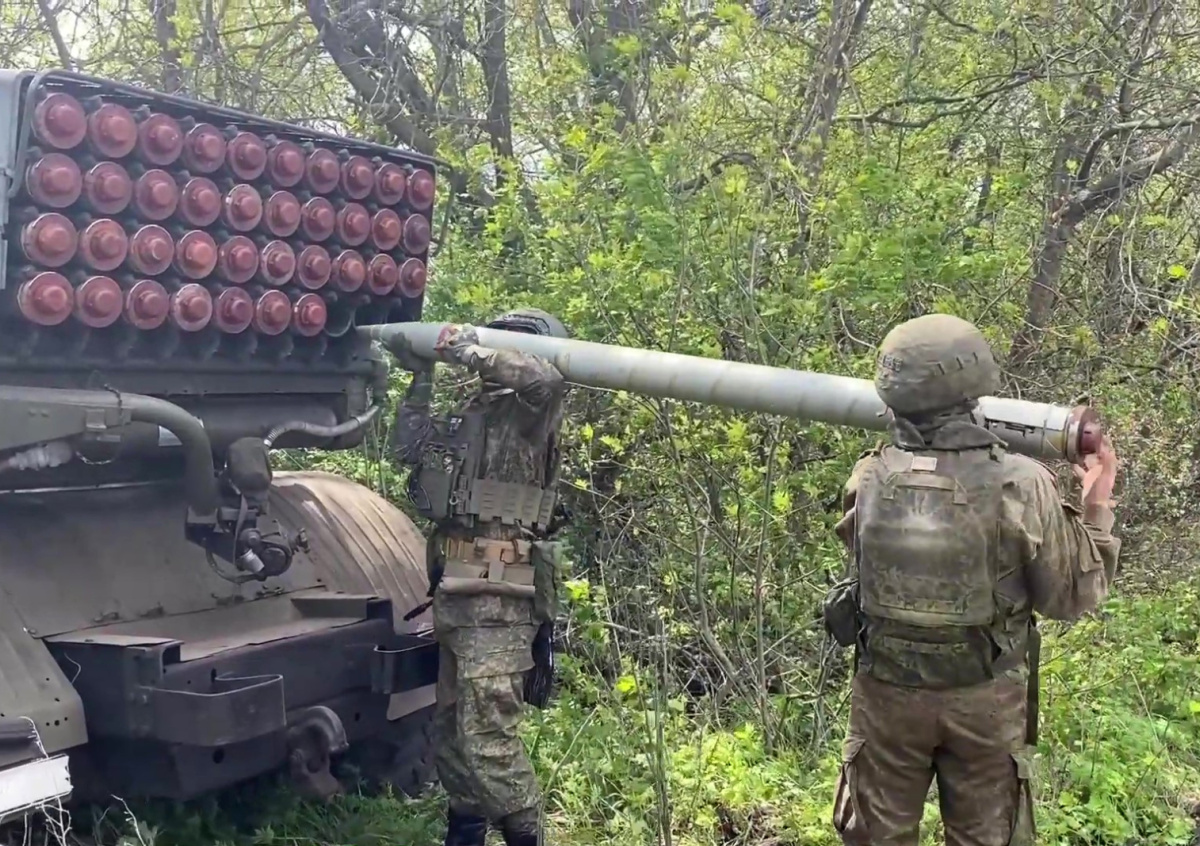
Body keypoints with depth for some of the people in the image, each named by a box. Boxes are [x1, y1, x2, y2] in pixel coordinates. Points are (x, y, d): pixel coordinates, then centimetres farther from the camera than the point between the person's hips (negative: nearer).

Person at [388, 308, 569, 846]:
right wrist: (421, 378, 15)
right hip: (452, 595, 8)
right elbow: (407, 449, 21)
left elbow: (548, 379, -28)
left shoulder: (529, 413, -6)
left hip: (498, 602, -8)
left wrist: (468, 350, -18)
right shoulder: (470, 415, 17)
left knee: (488, 741, -10)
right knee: (449, 731, 17)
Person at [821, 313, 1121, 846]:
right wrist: (1097, 509, 5)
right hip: (986, 699, -1)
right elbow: (1071, 598, -7)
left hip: (887, 693, 1)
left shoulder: (869, 480, -13)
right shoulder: (1020, 486, -18)